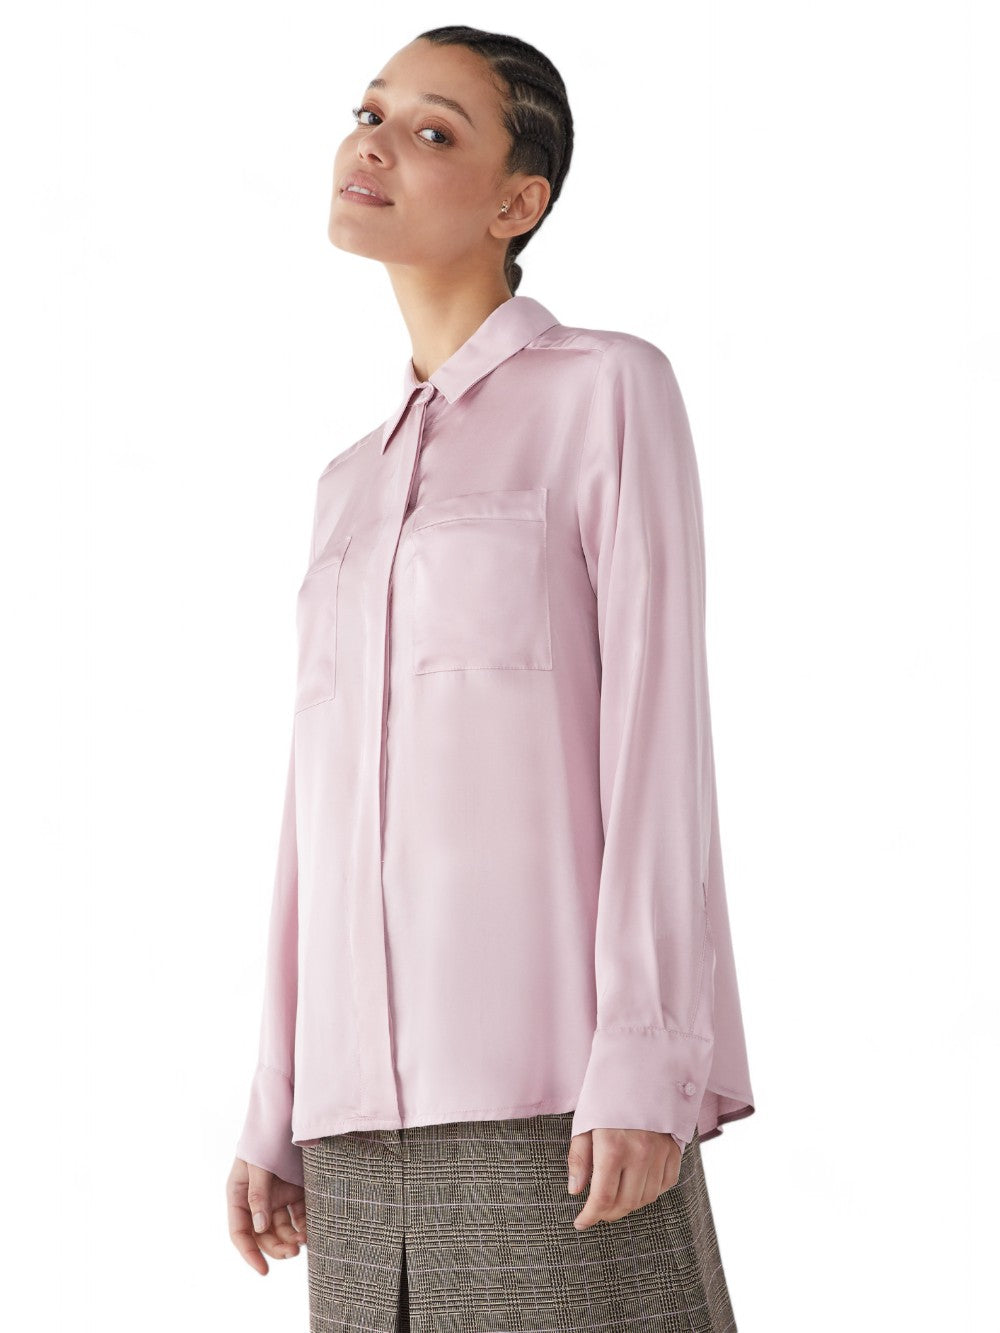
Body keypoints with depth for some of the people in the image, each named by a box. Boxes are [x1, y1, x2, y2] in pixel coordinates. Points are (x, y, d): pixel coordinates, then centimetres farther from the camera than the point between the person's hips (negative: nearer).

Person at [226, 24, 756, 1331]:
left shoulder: (610, 389, 2)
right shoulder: (356, 489, 21)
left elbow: (657, 723, -7)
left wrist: (646, 1059, -16)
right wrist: (282, 1111, 14)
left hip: (555, 1063, -6)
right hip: (376, 1103, 6)